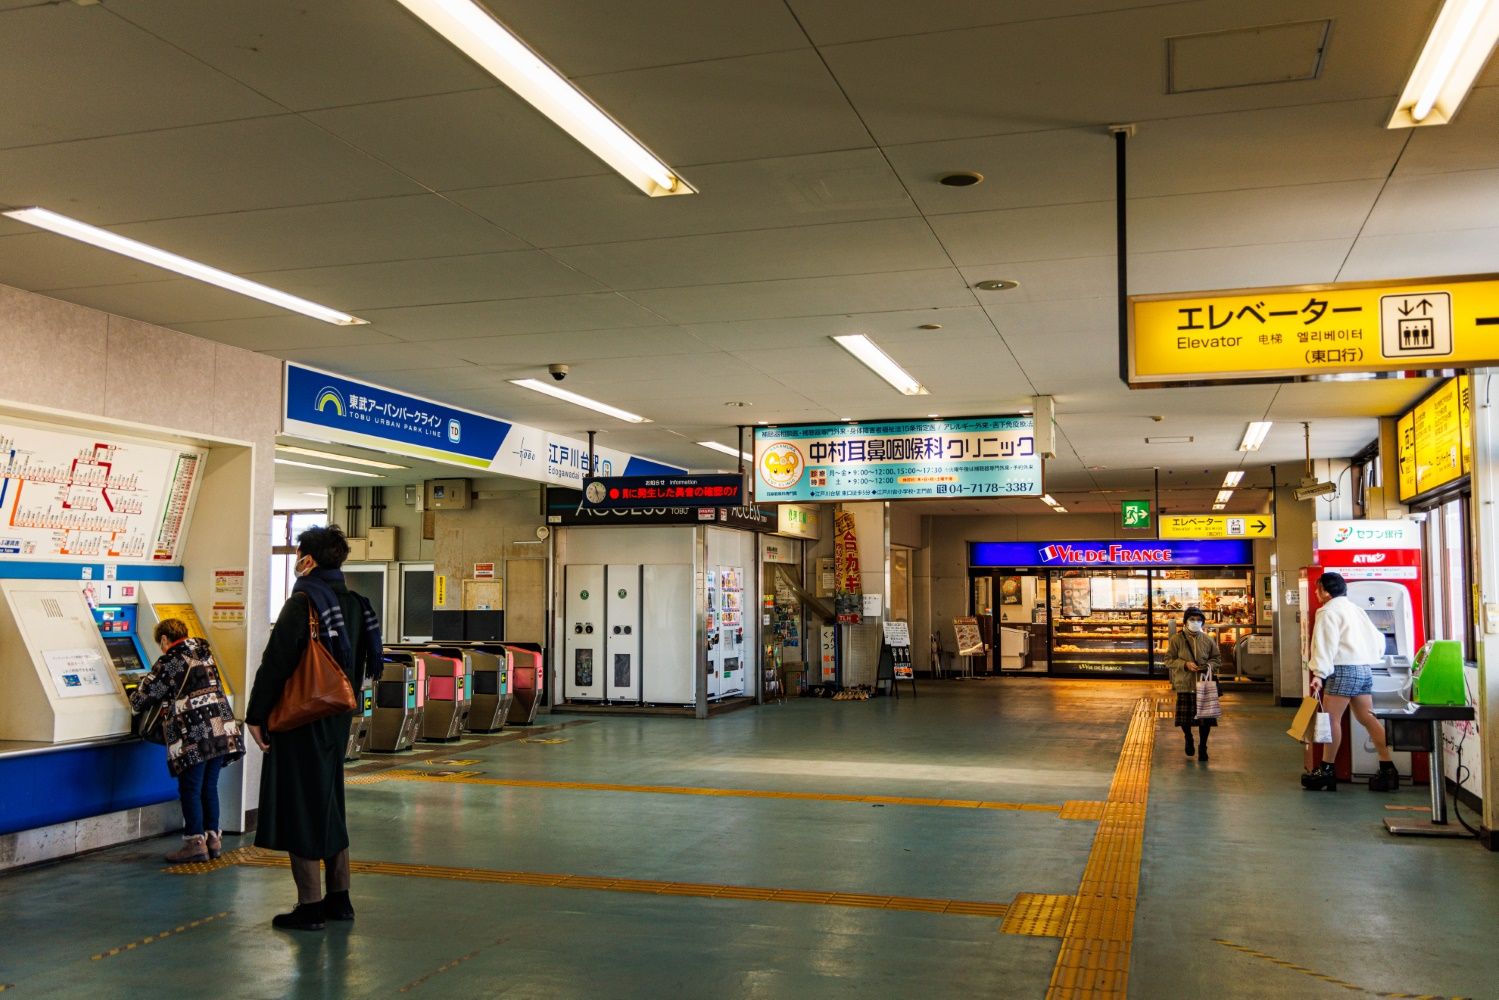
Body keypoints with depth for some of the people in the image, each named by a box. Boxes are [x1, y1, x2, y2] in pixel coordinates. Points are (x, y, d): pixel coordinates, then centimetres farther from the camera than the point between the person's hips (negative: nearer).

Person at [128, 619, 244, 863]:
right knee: (209, 786, 15)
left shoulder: (168, 662, -4)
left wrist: (134, 699, 24)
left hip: (194, 737, -7)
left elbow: (143, 698, 0)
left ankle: (195, 842, 4)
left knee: (190, 789, 2)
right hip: (222, 731, 7)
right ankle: (213, 838, 18)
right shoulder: (205, 653, 17)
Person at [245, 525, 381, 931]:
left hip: (300, 722, -8)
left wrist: (255, 715, -10)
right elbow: (363, 665, 15)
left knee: (299, 807, 0)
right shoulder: (355, 604, 8)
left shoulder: (302, 603, -15)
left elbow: (275, 664, -17)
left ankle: (310, 905, 4)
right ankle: (339, 898, 24)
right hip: (337, 719, 8)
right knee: (330, 802, 17)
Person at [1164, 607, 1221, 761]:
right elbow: (1169, 660, -1)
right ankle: (1189, 739, 34)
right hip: (1184, 685, -1)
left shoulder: (1208, 640, 3)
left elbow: (1217, 659, 12)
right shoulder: (1177, 639, -3)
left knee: (1205, 719, 0)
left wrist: (1209, 665, -10)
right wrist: (1185, 664, -16)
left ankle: (1202, 747, 19)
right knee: (1184, 718, 4)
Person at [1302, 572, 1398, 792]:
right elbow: (1377, 637, 22)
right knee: (1367, 717, 8)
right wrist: (1371, 656, 35)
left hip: (1343, 669, -9)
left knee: (1331, 718, -5)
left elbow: (1326, 644, -16)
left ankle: (1326, 770, -3)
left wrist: (1318, 674, -20)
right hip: (1364, 669, 9)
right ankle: (1388, 769, 3)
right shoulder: (1354, 608, 21)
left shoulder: (1329, 611, -6)